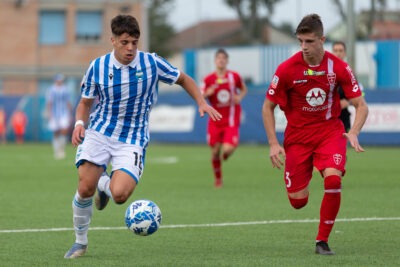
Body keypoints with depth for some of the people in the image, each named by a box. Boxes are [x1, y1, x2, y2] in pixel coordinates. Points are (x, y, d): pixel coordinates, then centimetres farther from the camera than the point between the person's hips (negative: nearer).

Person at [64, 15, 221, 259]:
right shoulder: (97, 67, -3)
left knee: (119, 194, -22)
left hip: (132, 140, -1)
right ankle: (81, 243, 11)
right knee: (85, 188, -14)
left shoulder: (151, 63, -6)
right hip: (99, 132, 1)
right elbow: (85, 103, 9)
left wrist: (202, 102, -3)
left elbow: (183, 79, 11)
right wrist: (80, 124, -11)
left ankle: (105, 185, 17)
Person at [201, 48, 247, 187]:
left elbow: (244, 89, 16)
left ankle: (226, 152, 22)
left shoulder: (234, 76, -2)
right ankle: (218, 178, 23)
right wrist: (207, 93, -24)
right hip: (216, 121, 1)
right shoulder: (208, 79, -3)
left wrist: (240, 97, -6)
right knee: (215, 151, 2)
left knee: (228, 149, -18)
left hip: (231, 121, -1)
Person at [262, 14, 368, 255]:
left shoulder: (339, 67, -10)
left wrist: (354, 133, -22)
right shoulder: (287, 69, -11)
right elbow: (268, 107, -1)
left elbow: (361, 105, -4)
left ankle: (323, 241, -10)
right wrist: (273, 143, -10)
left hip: (330, 131, 0)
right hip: (297, 135, 0)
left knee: (333, 179, -27)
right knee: (298, 201, -2)